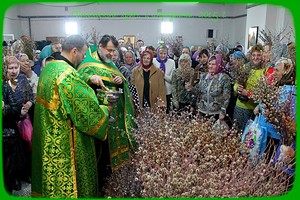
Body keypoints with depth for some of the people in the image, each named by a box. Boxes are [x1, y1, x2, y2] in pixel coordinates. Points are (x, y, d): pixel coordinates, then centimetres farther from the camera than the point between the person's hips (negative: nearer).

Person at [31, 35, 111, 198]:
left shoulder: (49, 67, 4)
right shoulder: (68, 74, -24)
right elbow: (87, 110, -22)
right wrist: (105, 109, -4)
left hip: (47, 138, 9)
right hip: (65, 140, -9)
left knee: (51, 175, 23)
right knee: (66, 180, 9)